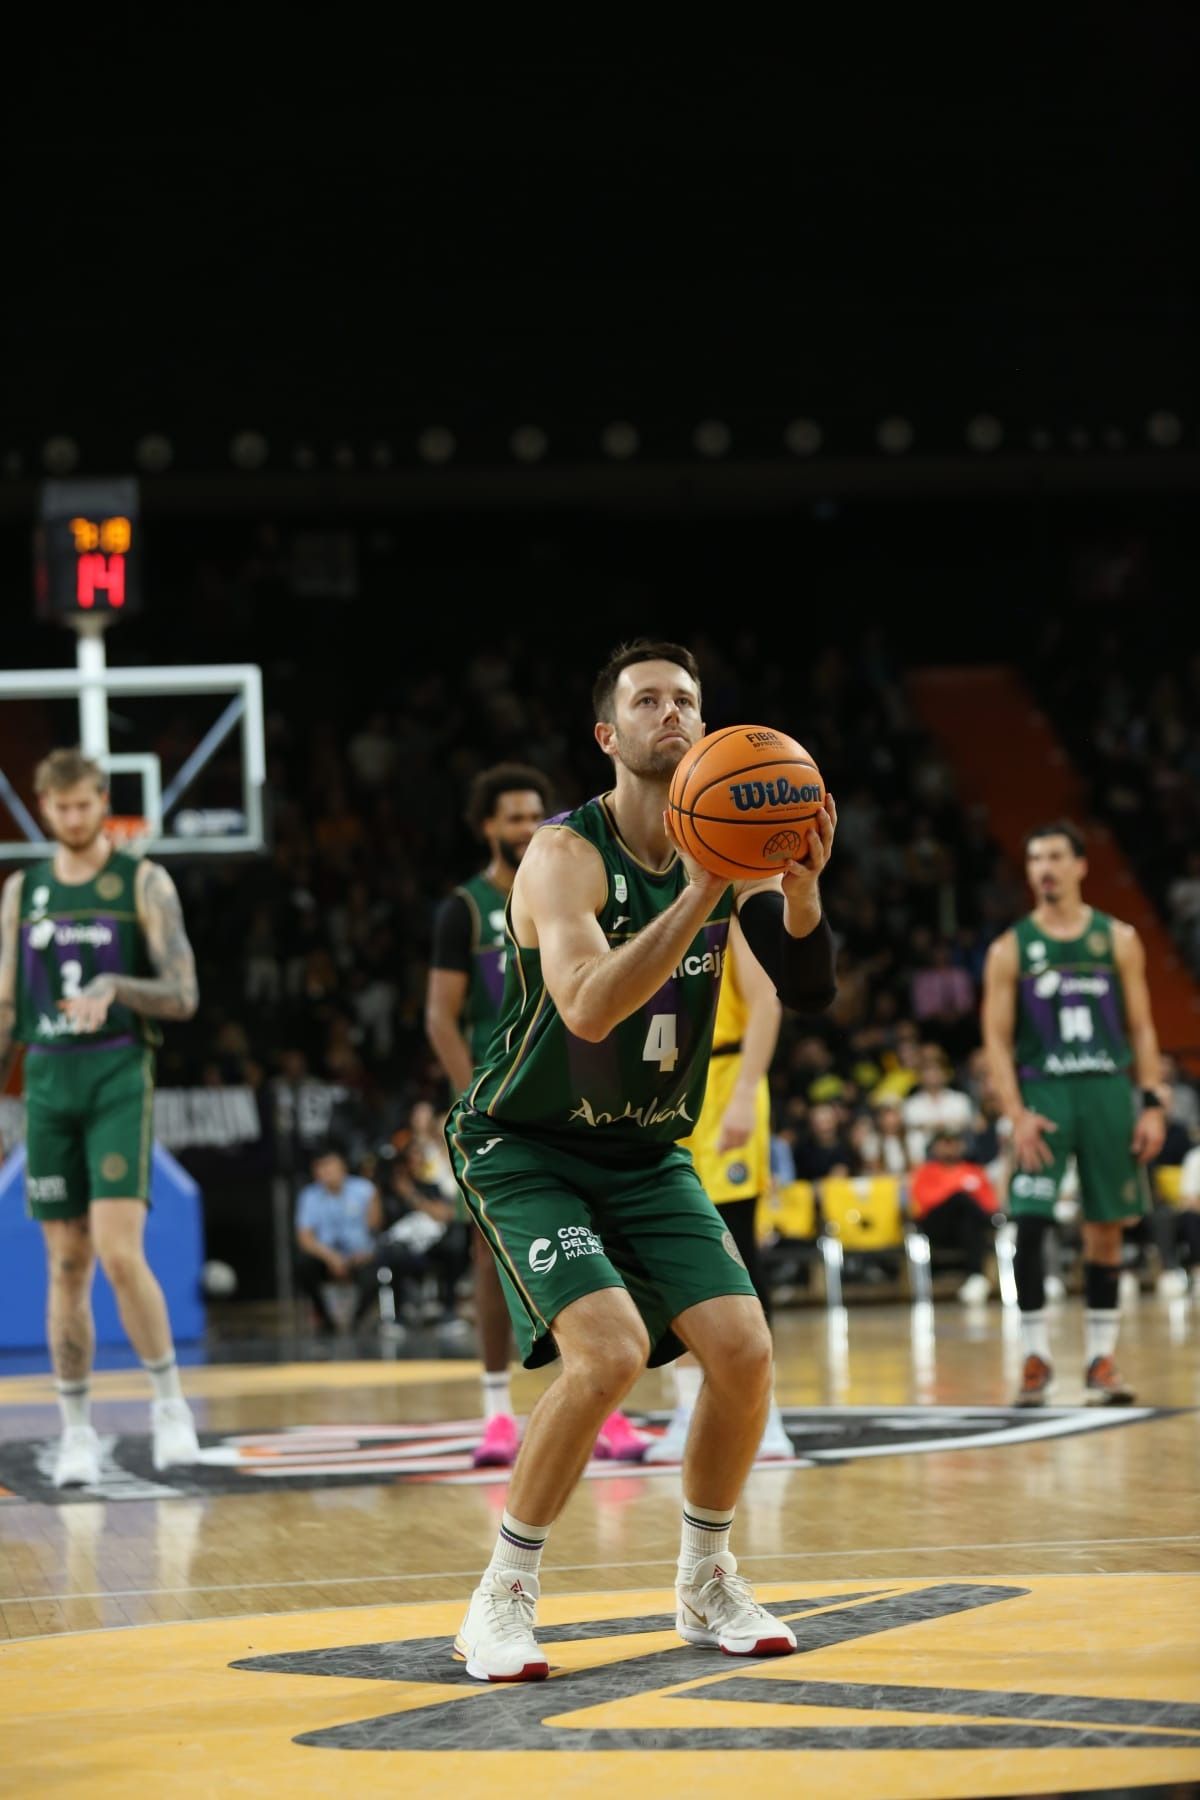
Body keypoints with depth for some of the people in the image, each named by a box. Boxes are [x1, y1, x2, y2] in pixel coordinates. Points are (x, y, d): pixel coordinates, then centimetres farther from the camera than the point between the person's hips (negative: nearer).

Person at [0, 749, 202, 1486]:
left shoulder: (145, 882, 0)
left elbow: (183, 996, -5)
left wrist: (115, 987, -23)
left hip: (120, 1078, -4)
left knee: (119, 1251, -16)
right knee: (67, 1265, 5)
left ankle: (171, 1404, -1)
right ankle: (78, 1432, 11)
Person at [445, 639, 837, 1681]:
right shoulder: (567, 855, -21)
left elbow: (810, 993, -8)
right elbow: (588, 1009, -37)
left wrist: (799, 885, -27)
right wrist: (701, 891, -42)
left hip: (647, 1154, 6)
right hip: (526, 1150, -6)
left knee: (743, 1349, -7)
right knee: (609, 1352, -24)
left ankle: (707, 1587, 14)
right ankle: (503, 1600, -9)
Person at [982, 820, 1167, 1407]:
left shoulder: (1117, 940, 6)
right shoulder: (1011, 950, 3)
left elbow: (1142, 1029, 7)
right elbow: (997, 1039, 0)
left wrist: (1152, 1103, -3)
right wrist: (1016, 1114, -11)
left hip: (1108, 1093, 1)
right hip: (1042, 1094, -1)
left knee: (1106, 1227, 4)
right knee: (1028, 1224, -10)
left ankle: (1101, 1357, 12)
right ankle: (1036, 1355, -1)